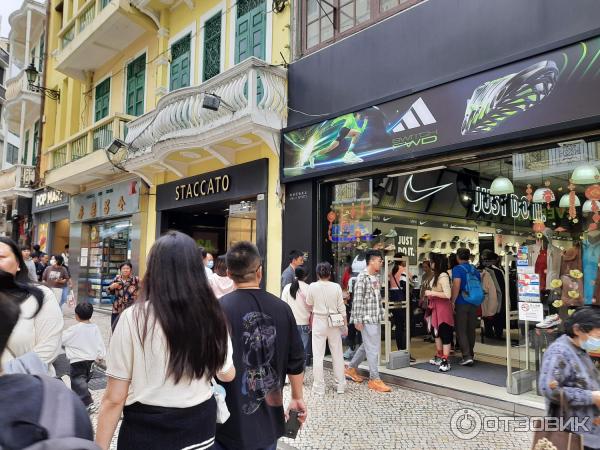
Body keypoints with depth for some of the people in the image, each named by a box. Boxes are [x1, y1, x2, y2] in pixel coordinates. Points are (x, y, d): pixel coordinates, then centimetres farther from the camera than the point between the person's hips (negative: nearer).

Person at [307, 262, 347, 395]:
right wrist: (345, 325, 6)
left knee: (318, 355, 5)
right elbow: (341, 308, -2)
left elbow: (309, 303, 7)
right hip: (334, 323, 2)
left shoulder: (312, 287, -8)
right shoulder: (336, 287, -6)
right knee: (337, 354, 12)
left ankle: (319, 387, 9)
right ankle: (341, 385, 20)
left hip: (318, 322, -1)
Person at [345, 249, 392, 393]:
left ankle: (351, 368, 32)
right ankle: (374, 379, 7)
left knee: (367, 346, 18)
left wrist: (381, 314, 16)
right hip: (367, 318, -9)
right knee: (373, 348, -3)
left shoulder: (376, 278, 13)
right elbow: (357, 300, -16)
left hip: (376, 318, 9)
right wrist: (358, 320, -17)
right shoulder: (362, 277, -13)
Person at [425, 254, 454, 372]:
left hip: (443, 308, -10)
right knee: (436, 332, 18)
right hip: (435, 308, 10)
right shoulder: (436, 276, 8)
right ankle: (439, 357, 31)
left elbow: (448, 295, -25)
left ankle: (445, 361, 3)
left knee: (445, 334, -3)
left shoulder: (443, 276, -18)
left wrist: (432, 293, -21)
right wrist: (429, 293, 7)